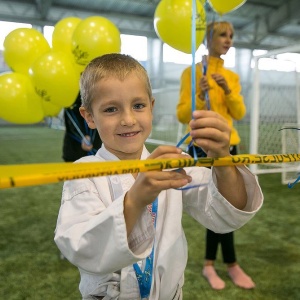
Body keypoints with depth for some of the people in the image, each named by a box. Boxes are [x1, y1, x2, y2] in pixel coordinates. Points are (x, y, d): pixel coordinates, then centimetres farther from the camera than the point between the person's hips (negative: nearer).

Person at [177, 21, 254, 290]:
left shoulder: (232, 76, 11)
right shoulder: (192, 72, -5)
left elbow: (239, 114, 2)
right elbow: (182, 115, -9)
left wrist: (228, 91, -13)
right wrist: (201, 96, -24)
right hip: (202, 146, -6)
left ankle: (210, 264, 22)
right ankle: (232, 265, 14)